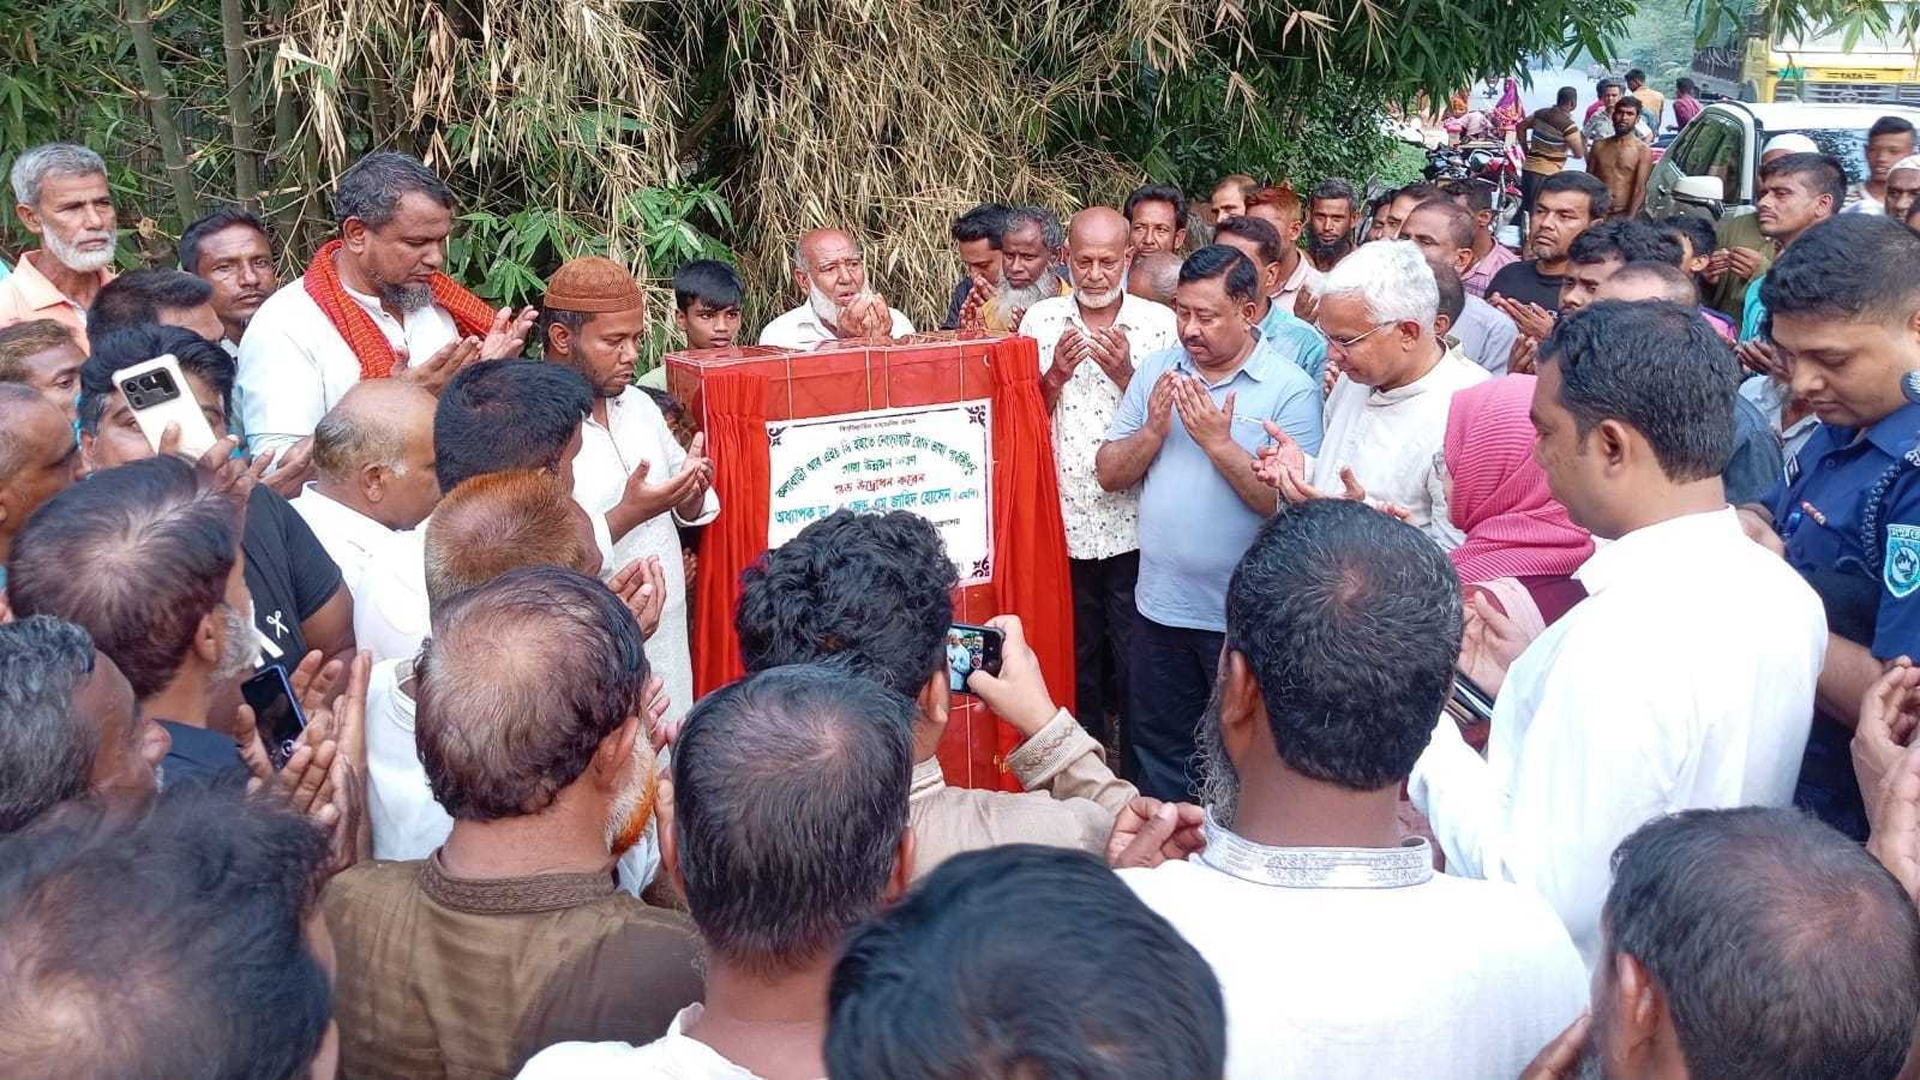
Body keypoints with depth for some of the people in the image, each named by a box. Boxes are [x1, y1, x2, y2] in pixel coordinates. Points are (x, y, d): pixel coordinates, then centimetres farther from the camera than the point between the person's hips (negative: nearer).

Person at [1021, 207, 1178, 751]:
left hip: (1132, 527, -1)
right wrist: (1056, 375, -14)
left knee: (1135, 666, 6)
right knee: (1075, 664, 13)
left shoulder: (1159, 323, -1)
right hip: (1062, 522, 2)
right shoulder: (1041, 320, 3)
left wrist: (1125, 374, -17)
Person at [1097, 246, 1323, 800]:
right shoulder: (1156, 371, 4)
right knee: (1159, 753, 19)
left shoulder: (1291, 390, -11)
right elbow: (1109, 474, 3)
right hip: (1159, 605, 5)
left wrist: (1218, 441, -23)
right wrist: (1154, 429, -14)